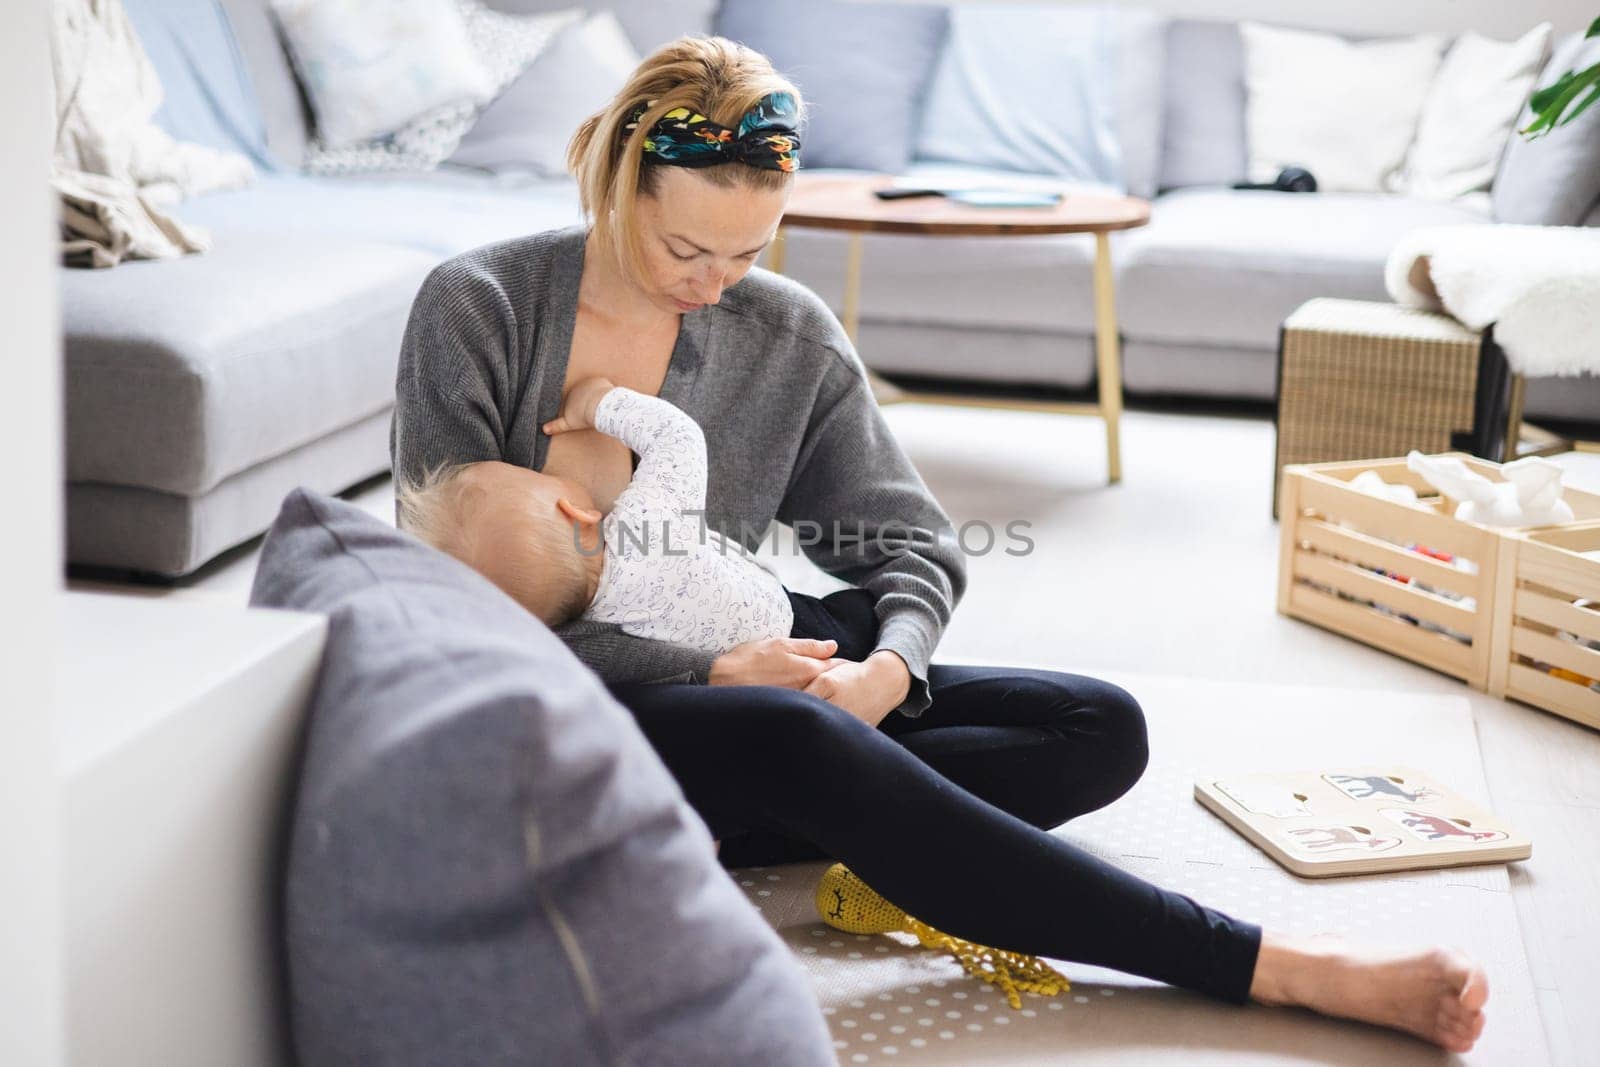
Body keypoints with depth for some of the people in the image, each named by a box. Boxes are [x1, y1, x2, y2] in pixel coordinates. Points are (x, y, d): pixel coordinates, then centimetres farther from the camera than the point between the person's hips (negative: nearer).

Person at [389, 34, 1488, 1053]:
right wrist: (705, 673, -21)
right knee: (792, 739, -38)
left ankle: (729, 832, -28)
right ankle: (1264, 966, -36)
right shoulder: (478, 308, -10)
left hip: (733, 670, 6)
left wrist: (889, 668, -17)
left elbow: (912, 543, 8)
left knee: (1100, 728, -7)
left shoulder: (790, 335, 2)